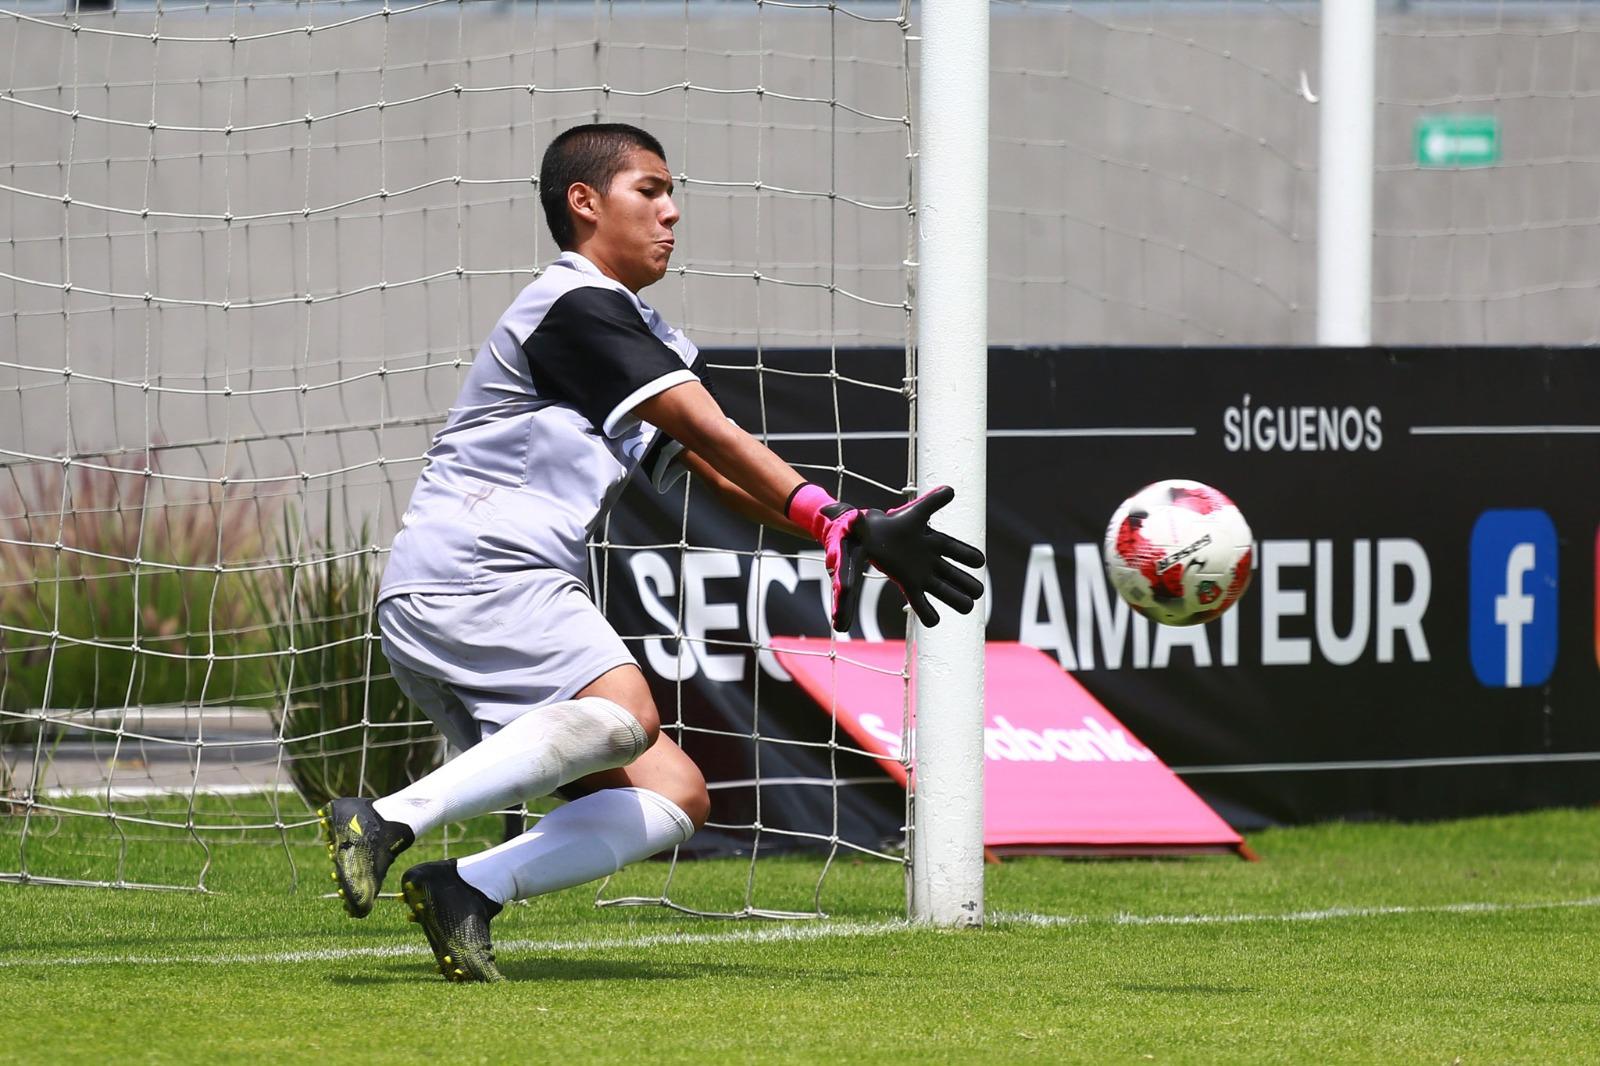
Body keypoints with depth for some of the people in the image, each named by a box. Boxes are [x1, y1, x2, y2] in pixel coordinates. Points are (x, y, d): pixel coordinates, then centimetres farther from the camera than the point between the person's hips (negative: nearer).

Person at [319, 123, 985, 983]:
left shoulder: (637, 335, 25)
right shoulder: (575, 307, -6)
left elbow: (718, 470, 16)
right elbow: (708, 433, -14)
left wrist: (849, 533, 2)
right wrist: (839, 522, -18)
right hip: (463, 576, -10)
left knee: (675, 796, 1)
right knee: (622, 715, -35)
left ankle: (467, 889, -11)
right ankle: (388, 822, -34)